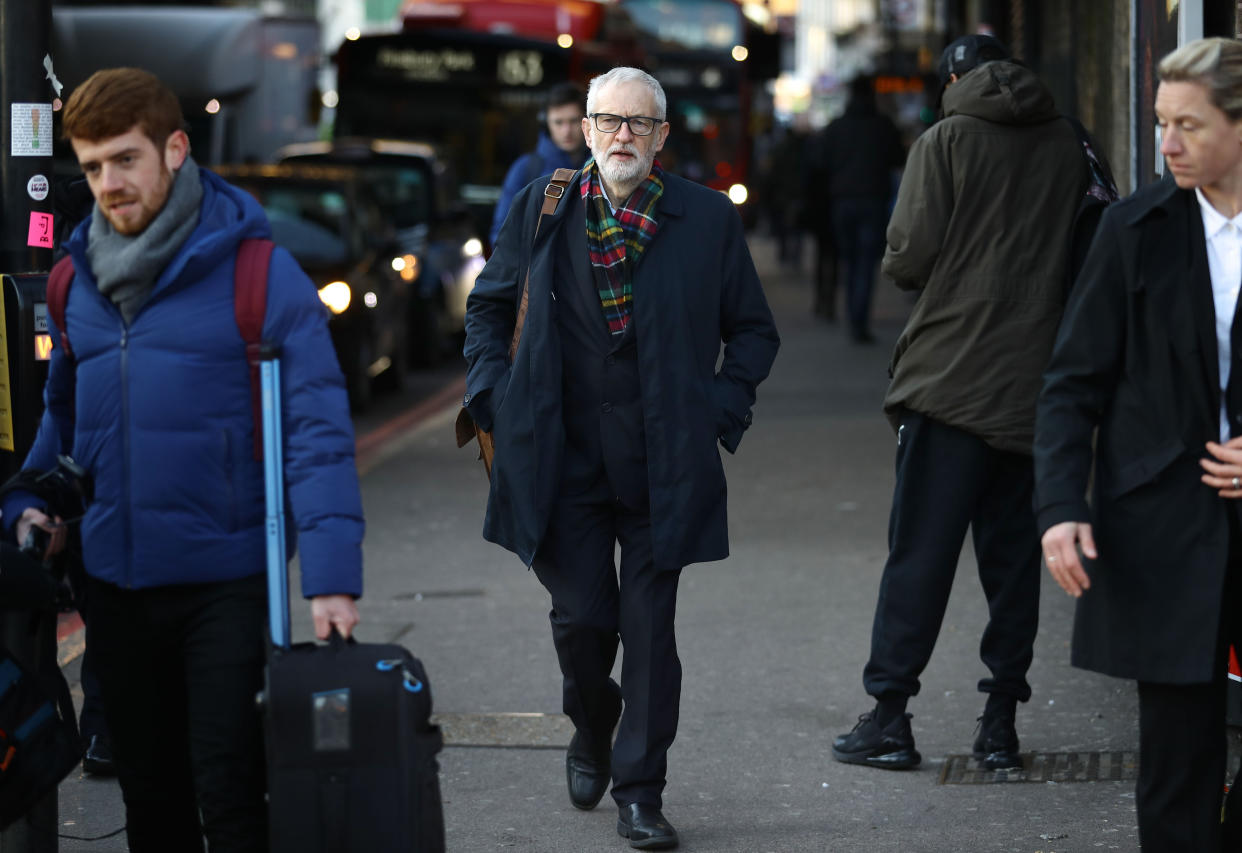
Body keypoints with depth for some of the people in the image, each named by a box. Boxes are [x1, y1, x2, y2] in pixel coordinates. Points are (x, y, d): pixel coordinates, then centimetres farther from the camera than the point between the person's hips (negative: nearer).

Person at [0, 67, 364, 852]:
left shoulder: (258, 275, -10)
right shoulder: (77, 280, 6)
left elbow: (318, 434, -13)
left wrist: (332, 577, -21)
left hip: (226, 581, -5)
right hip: (117, 581, 5)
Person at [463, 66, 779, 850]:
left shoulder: (708, 218, 2)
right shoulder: (540, 210, 5)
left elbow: (753, 329, 12)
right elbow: (489, 305, 19)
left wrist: (723, 409, -1)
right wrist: (494, 396, 7)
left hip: (662, 463, -1)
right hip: (563, 457, 1)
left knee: (650, 631, 0)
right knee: (582, 617, 0)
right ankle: (592, 730, 32)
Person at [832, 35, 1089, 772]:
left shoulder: (946, 142, -5)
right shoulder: (1068, 146, 6)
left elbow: (908, 259, -10)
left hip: (951, 378, -4)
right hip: (1034, 385, 4)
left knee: (920, 552, 0)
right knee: (1014, 554, 9)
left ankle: (890, 716, 1)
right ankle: (1001, 722, 10)